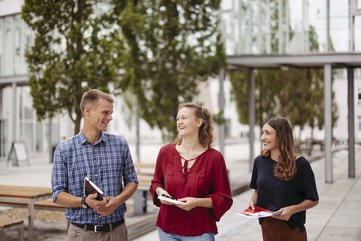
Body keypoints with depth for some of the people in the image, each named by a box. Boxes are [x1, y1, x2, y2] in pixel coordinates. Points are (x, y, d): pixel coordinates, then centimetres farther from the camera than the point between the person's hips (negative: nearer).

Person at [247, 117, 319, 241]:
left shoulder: (300, 164, -13)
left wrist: (292, 209, -22)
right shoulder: (260, 161, -1)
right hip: (267, 227, 4)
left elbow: (313, 200, -7)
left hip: (292, 229, -4)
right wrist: (252, 201, -6)